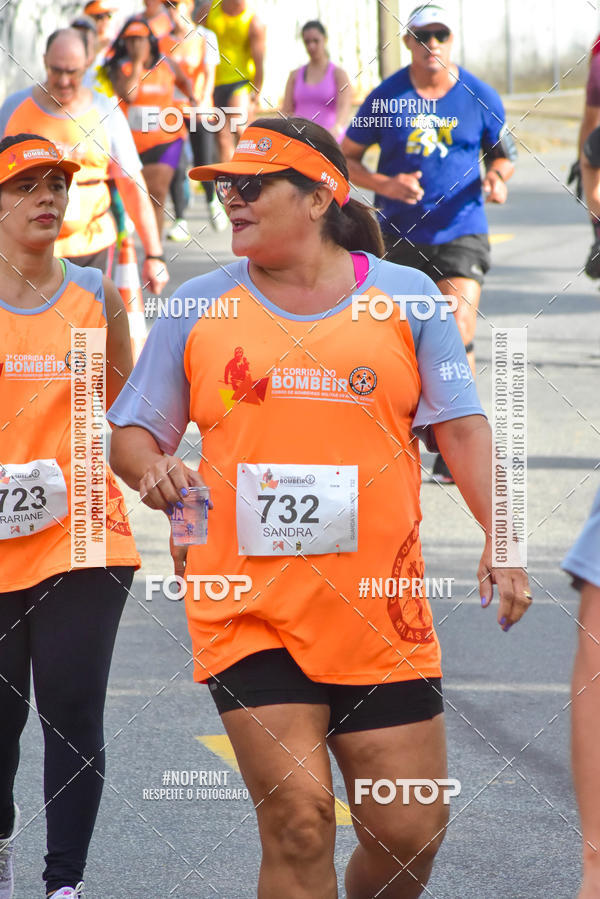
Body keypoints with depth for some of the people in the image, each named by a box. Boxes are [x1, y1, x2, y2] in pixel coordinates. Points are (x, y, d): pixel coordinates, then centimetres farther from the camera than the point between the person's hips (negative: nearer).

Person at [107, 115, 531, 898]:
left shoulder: (406, 297, 4)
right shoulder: (198, 306, 5)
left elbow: (459, 426, 3)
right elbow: (132, 432, 10)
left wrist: (499, 538, -10)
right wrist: (151, 468, -13)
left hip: (380, 619, 1)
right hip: (250, 617, -1)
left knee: (411, 830, 3)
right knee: (297, 821, -10)